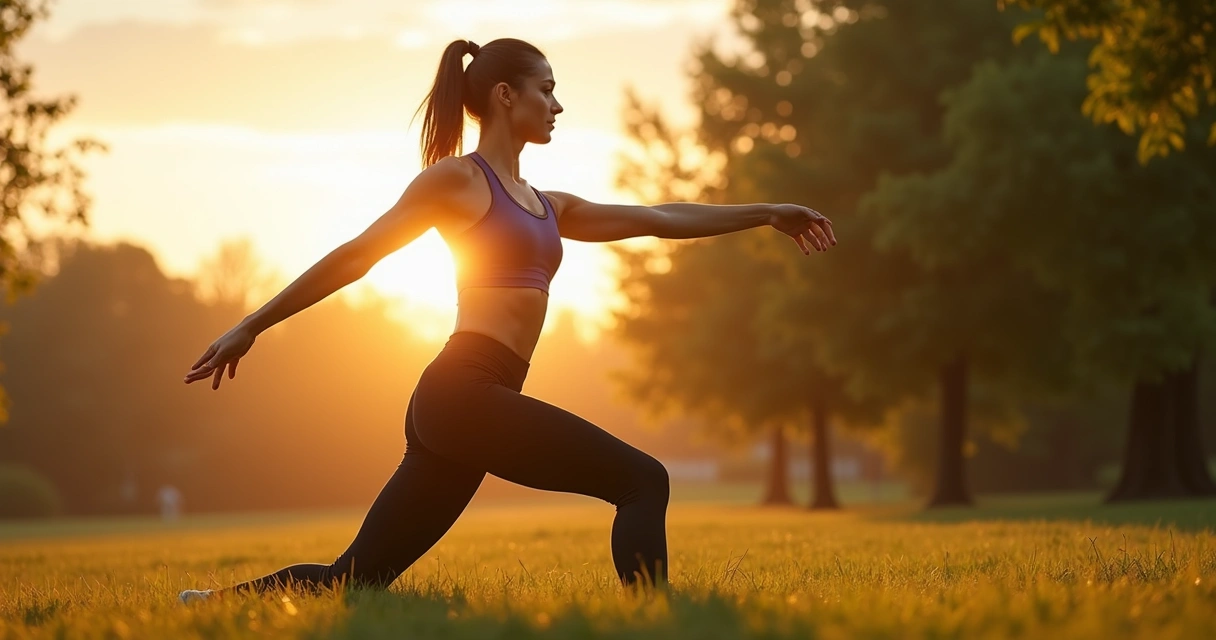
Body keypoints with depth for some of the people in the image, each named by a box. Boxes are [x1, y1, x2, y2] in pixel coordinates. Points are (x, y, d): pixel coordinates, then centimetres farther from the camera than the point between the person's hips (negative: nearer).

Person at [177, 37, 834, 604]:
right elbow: (354, 256, 1)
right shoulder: (457, 179, 2)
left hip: (465, 408, 9)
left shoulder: (546, 206, 25)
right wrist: (252, 325, 0)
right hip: (462, 392, -9)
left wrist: (767, 212, 27)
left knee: (355, 579, 6)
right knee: (642, 480, -13)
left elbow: (660, 218, 28)